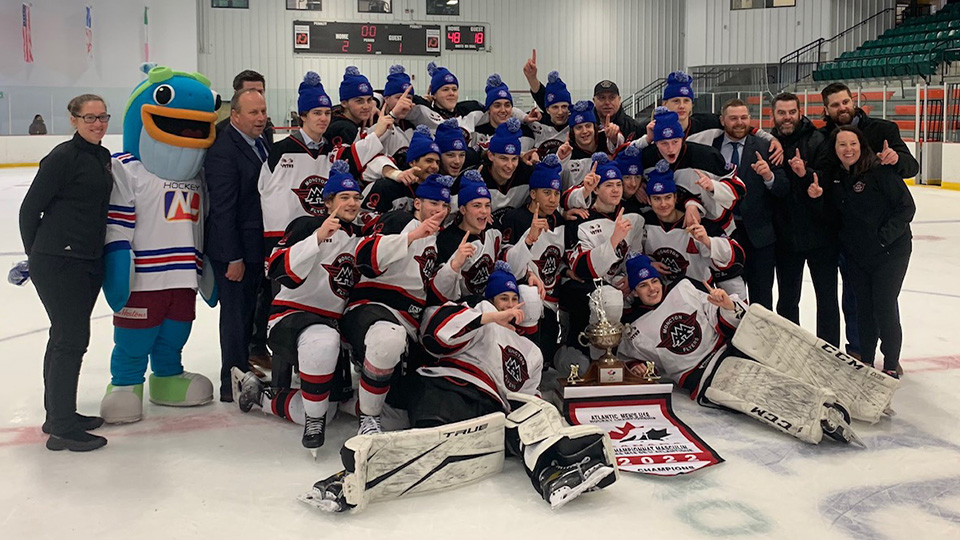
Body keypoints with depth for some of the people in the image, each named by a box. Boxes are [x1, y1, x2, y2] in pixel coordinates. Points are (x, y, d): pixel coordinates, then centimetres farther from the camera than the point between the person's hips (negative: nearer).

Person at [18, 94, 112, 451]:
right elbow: (30, 207, -9)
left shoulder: (102, 157, 12)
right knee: (72, 338, -7)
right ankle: (62, 428, 1)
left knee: (66, 336, 16)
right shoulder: (63, 157, -12)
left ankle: (58, 414, 28)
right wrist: (36, 254, 2)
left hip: (89, 262, 8)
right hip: (58, 262, -8)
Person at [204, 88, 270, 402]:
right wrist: (233, 258, -20)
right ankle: (232, 385, 13)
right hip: (234, 249, -8)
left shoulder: (263, 142, 8)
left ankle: (244, 372, 32)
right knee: (235, 313, 1)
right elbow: (222, 209, -20)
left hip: (258, 246, 8)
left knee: (248, 311, 18)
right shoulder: (223, 151, -18)